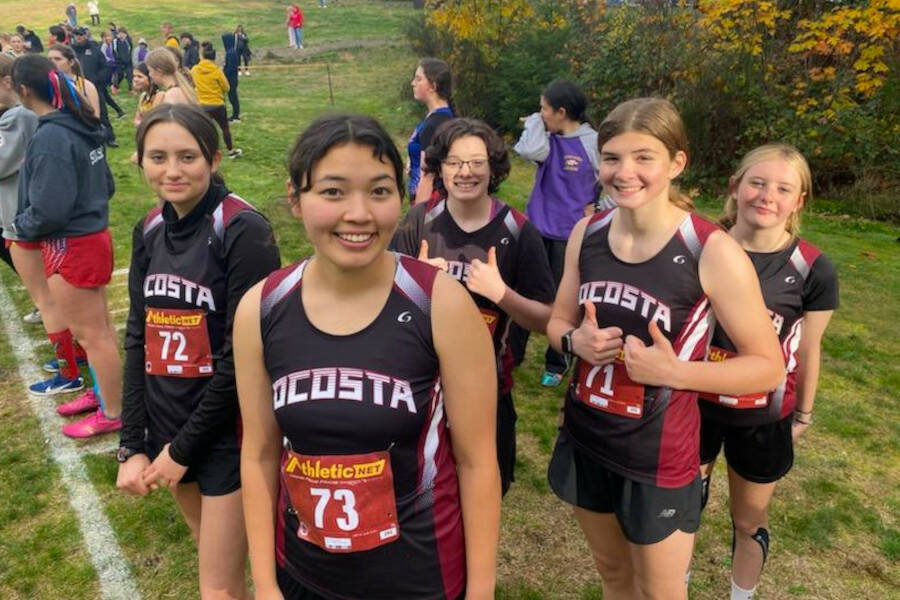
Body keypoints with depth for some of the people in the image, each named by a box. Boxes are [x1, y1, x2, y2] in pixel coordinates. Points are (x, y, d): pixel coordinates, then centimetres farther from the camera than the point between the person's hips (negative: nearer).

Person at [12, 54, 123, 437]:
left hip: (70, 247, -9)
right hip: (94, 236, 9)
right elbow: (106, 185, 14)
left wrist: (20, 225, -6)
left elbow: (49, 209, -24)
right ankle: (106, 393, 35)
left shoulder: (50, 137, -22)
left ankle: (112, 414, 17)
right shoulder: (82, 127, 4)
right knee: (100, 326, 20)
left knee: (89, 333, 4)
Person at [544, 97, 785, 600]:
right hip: (584, 437, 5)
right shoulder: (586, 233, -4)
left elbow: (768, 366, -12)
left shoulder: (713, 253, -20)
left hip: (658, 455, -4)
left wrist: (673, 372, -26)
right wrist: (576, 341, -15)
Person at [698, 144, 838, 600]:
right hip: (695, 404, 1)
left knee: (749, 520, 18)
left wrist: (802, 416, 7)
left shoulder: (813, 270, -14)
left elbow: (808, 350, -2)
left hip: (762, 419, -1)